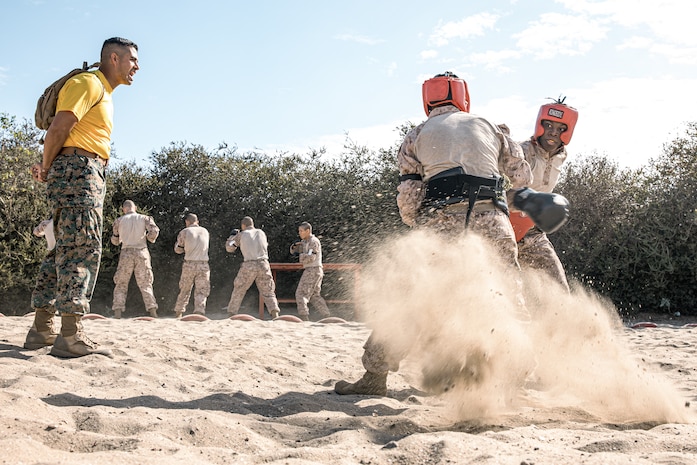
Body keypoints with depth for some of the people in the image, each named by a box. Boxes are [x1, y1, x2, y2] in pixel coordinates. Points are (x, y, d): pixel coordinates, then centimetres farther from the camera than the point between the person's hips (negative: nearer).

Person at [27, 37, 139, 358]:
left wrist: (48, 168, 6)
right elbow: (57, 130, -14)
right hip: (76, 170, -10)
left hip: (91, 176, 10)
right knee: (83, 249, -16)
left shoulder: (104, 94, 26)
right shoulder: (87, 83, -5)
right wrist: (47, 168, -1)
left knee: (72, 252, 8)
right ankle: (70, 336, -20)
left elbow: (61, 135, 21)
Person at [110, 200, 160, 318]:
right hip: (141, 253, 0)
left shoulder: (119, 221, 8)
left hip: (126, 253, 0)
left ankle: (117, 311, -1)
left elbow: (115, 241, 15)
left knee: (121, 284, 8)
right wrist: (151, 238, 10)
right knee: (145, 284, 6)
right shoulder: (144, 218, 6)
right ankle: (152, 310, -4)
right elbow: (155, 230, -10)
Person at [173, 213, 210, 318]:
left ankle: (178, 312, 24)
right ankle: (199, 311, -14)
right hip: (203, 265, 0)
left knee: (184, 290, 16)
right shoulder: (205, 231, 10)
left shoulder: (184, 232, 2)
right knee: (201, 291, 3)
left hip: (189, 265, 0)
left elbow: (178, 249, 9)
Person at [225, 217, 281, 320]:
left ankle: (231, 316, 15)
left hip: (249, 265, -2)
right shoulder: (261, 232, 18)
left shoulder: (242, 234, 11)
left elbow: (229, 248, 19)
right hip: (263, 264, 2)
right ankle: (275, 315, -11)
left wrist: (232, 236, 37)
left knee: (238, 291, 14)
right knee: (268, 292, 7)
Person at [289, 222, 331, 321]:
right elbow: (293, 252, 18)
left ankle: (303, 318, -13)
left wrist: (299, 255, -11)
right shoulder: (304, 242, 17)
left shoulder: (314, 241, -11)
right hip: (311, 271, 10)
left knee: (301, 294, -10)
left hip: (313, 270, -10)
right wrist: (294, 246, -3)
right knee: (315, 296, 14)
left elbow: (311, 257, -21)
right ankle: (327, 317, 12)